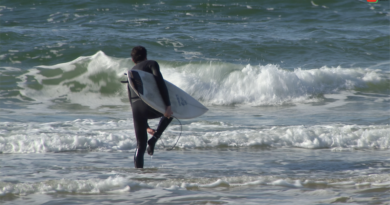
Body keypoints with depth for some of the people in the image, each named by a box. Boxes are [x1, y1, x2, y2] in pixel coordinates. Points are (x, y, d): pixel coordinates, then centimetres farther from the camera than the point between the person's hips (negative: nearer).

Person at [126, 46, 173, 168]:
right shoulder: (151, 64, 15)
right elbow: (160, 83, -5)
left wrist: (146, 126, 36)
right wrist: (168, 105, -10)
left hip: (135, 108, 4)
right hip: (149, 104, -4)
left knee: (140, 145, 14)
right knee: (169, 113, 28)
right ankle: (154, 139, 11)